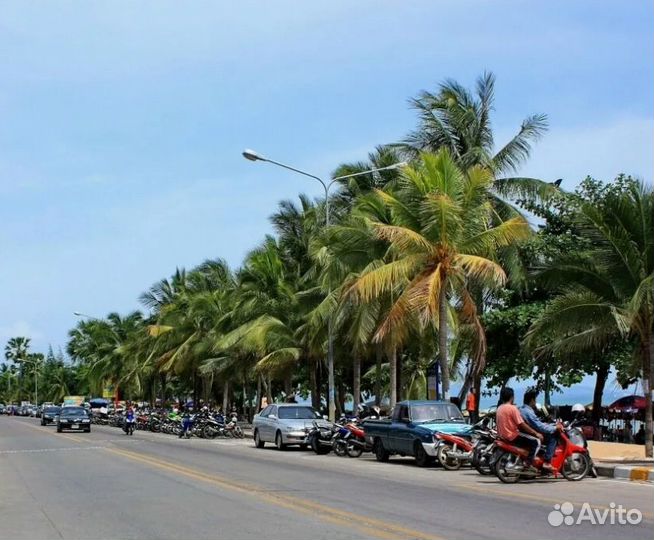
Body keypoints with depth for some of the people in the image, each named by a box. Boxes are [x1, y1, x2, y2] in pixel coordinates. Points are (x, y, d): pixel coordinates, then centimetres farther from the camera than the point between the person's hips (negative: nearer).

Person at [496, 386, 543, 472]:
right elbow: (522, 424, -18)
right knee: (536, 441, -6)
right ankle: (528, 464, -10)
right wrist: (536, 433, -11)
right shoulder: (512, 408, -17)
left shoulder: (499, 408, 9)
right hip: (512, 436, -9)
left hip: (502, 436, 9)